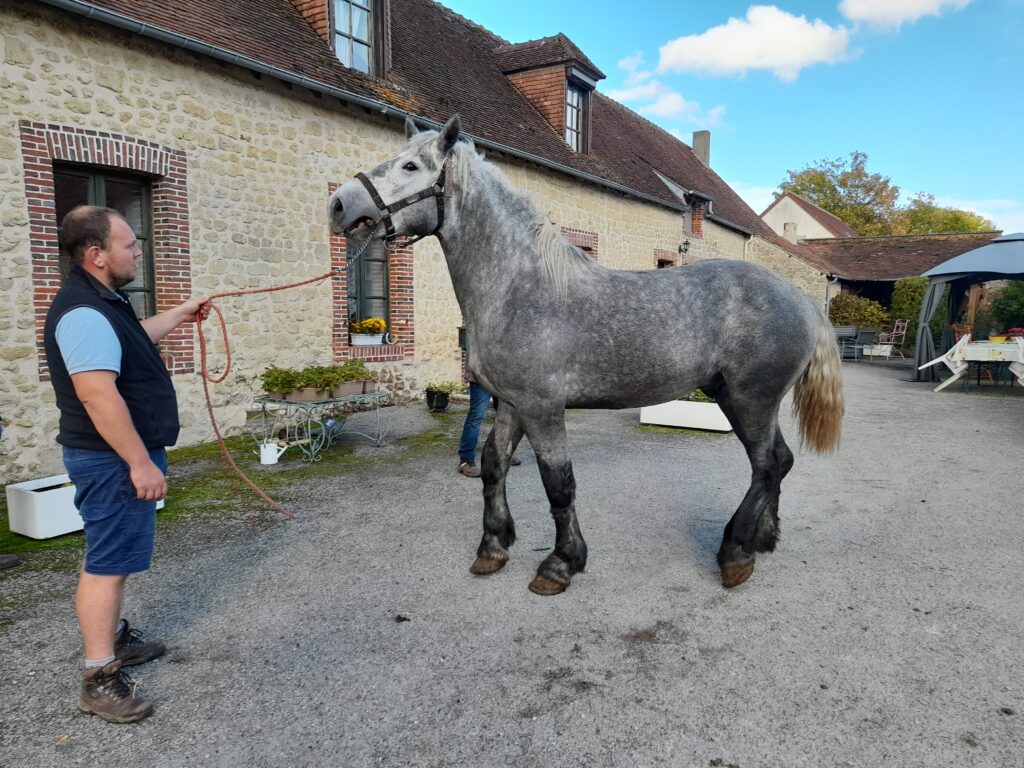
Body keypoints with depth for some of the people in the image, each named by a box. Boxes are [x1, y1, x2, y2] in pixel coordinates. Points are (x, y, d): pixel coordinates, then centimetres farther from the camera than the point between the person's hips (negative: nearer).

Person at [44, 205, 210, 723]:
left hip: (124, 456, 11)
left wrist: (179, 315, 41)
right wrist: (140, 463, -28)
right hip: (112, 460, -11)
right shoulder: (84, 313, -23)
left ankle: (113, 639, 35)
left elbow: (131, 339, 33)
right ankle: (100, 679, 4)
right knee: (107, 562, -5)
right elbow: (98, 395, -30)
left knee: (115, 556, 20)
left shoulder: (104, 302, 12)